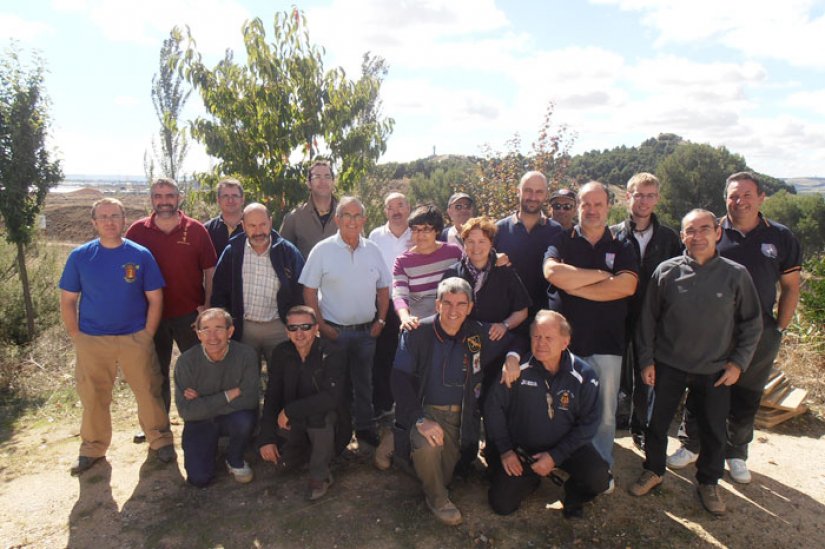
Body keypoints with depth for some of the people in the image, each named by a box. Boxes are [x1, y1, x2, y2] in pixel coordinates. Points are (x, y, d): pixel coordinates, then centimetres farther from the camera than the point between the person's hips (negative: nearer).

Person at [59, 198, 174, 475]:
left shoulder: (141, 255, -4)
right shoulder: (80, 256, -1)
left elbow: (155, 299, -1)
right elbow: (67, 301, 4)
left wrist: (147, 336, -5)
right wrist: (76, 337, -2)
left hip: (135, 338, -1)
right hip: (91, 340, 1)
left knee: (149, 392, 5)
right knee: (93, 397, 12)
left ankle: (160, 440, 23)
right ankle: (92, 448, 32)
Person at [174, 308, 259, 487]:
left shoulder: (246, 355, -21)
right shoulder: (186, 361, -18)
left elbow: (249, 400, -24)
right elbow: (186, 410, -21)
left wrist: (204, 403, -22)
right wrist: (229, 395, -25)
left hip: (234, 417, 0)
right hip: (200, 422, 1)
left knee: (244, 420, -34)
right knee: (199, 479, -14)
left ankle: (235, 460, -1)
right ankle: (211, 447, 20)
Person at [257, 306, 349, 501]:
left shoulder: (329, 353, -21)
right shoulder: (281, 353, -6)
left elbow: (332, 397, -32)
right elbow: (272, 395, -5)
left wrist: (290, 411, -28)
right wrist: (266, 438, -13)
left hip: (324, 420, -4)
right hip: (292, 421, 5)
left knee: (318, 413, -35)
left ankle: (321, 476, -14)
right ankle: (304, 446, 18)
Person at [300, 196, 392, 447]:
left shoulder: (372, 250, 3)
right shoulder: (322, 250, -7)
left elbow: (383, 288, 10)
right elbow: (309, 291, -6)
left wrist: (380, 321, 3)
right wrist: (320, 325, -11)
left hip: (366, 331, 3)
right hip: (334, 330, -3)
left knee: (364, 382, 15)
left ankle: (365, 428, 31)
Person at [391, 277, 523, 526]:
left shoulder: (479, 333, -2)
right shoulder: (416, 333, -14)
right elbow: (400, 379, -18)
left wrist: (513, 356, -12)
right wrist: (420, 419, -30)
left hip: (458, 416, 3)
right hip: (424, 410, -3)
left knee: (445, 475, -4)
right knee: (427, 445, -32)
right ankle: (437, 498, -1)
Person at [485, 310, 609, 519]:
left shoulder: (584, 375, -14)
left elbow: (588, 423, -9)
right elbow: (493, 407, -6)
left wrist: (555, 456, -17)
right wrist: (505, 449, -7)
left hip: (566, 446, 0)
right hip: (521, 449, 0)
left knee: (598, 478, -25)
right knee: (501, 504, -8)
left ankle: (574, 496, 11)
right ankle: (531, 476, 24)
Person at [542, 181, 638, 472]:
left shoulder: (620, 247, 7)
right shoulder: (562, 241, 5)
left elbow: (626, 286, -12)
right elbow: (552, 272, -16)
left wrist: (575, 287, -12)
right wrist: (602, 275, -10)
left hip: (607, 342, 1)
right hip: (567, 339, 0)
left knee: (605, 412, 8)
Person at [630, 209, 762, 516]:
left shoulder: (736, 275, -5)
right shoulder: (666, 271, -6)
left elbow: (752, 323, 4)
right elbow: (648, 318, 0)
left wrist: (738, 362, -2)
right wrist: (646, 359, -1)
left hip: (715, 370, 0)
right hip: (668, 365, 0)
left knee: (714, 430, 13)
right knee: (657, 422, 10)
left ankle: (709, 482, 35)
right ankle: (653, 471, 33)